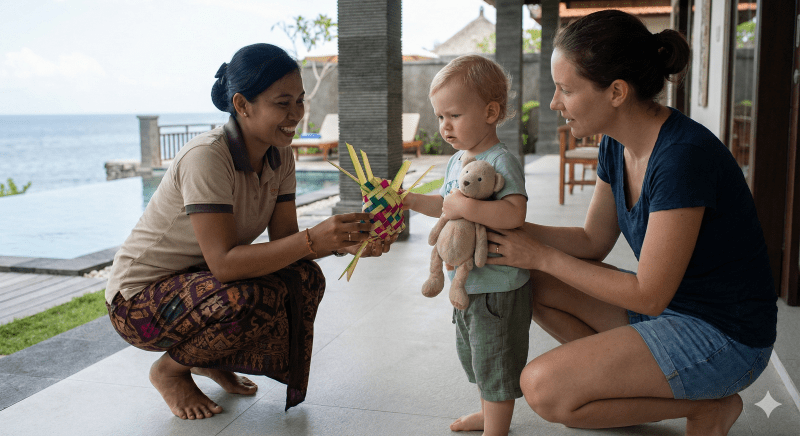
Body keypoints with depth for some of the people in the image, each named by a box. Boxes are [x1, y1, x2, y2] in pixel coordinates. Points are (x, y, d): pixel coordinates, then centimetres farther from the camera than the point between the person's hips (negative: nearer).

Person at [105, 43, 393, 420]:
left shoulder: (280, 156, -5)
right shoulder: (207, 156, -29)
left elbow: (283, 239, -9)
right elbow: (223, 262, -34)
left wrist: (343, 242, -26)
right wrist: (312, 240, -41)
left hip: (202, 279, 7)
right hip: (140, 298, -7)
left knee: (305, 279, -14)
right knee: (254, 298, -33)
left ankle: (211, 358, 9)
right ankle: (170, 369, -2)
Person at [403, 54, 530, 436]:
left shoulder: (501, 161, -21)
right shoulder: (455, 161, 7)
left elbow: (515, 213, -34)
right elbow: (445, 204, 21)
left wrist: (466, 207, -34)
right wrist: (411, 201, 8)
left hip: (498, 287, -10)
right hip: (467, 284, 10)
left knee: (494, 362, 5)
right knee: (472, 355, 25)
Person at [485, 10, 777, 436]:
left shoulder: (683, 157, -29)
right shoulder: (616, 144, -2)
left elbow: (649, 295, -24)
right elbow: (593, 240, 8)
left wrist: (542, 256, -18)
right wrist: (503, 224, -6)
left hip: (722, 337, -9)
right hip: (667, 305, 9)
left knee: (543, 388, -20)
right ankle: (628, 389, 9)